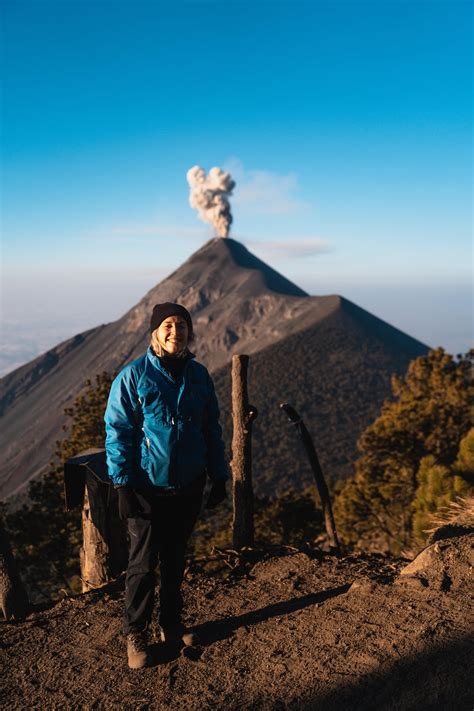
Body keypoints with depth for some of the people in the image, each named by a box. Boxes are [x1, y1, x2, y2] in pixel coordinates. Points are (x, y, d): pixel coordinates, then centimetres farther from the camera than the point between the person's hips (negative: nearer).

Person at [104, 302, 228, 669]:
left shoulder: (199, 375, 2)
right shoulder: (133, 376, -11)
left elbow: (212, 430, 9)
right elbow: (117, 432, -9)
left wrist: (219, 477, 9)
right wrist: (123, 485, -13)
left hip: (188, 488, 4)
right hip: (148, 489, -4)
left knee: (175, 560, 17)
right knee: (143, 564, 7)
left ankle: (172, 624, 36)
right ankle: (136, 633, 26)